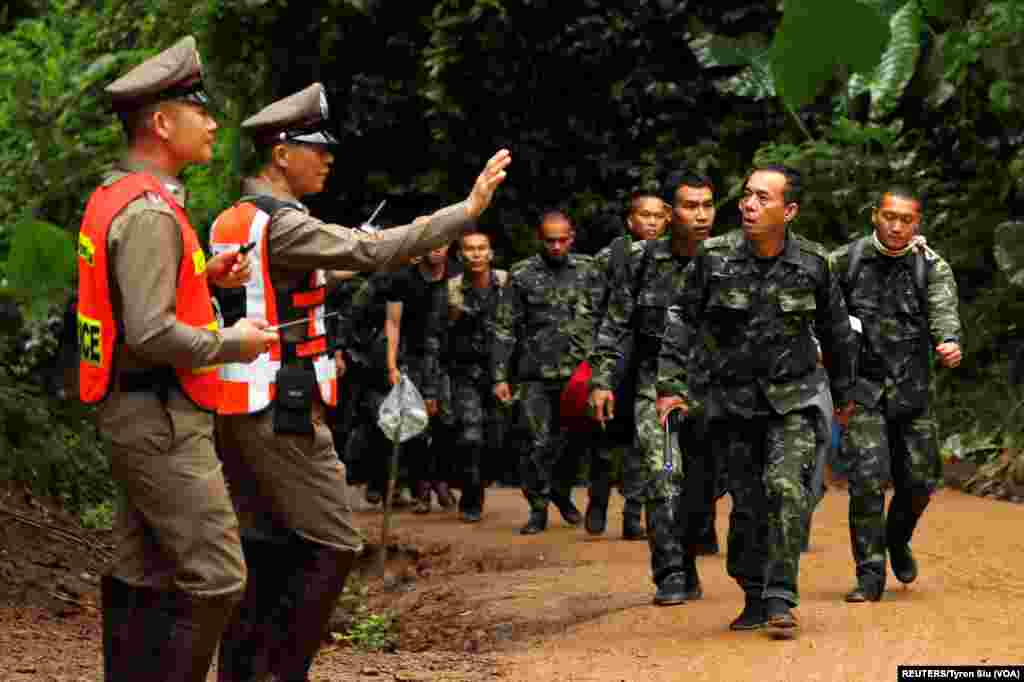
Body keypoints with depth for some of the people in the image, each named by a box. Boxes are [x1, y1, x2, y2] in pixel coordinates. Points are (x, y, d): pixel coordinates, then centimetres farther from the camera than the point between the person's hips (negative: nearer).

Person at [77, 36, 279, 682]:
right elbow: (151, 337, -26)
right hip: (162, 422, -10)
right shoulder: (150, 213, -19)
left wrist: (202, 276, 12)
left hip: (138, 418, 10)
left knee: (142, 576, 13)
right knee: (216, 581, -9)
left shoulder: (115, 196, 13)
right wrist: (233, 343, -12)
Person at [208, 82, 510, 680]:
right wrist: (468, 210, -22)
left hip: (237, 407, 9)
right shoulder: (283, 226, -16)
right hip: (282, 412, -9)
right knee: (334, 547, -4)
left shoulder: (230, 221, 14)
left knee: (263, 545, 12)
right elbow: (373, 251, -24)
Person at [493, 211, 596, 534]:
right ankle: (538, 509, 8)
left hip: (578, 372, 2)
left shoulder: (587, 270, 6)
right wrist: (500, 377, -4)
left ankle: (562, 492, 30)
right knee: (540, 444, -4)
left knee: (573, 440, 5)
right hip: (536, 375, -1)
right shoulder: (522, 275, 1)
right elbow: (505, 329, 2)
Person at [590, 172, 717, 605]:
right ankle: (671, 575, -11)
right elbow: (616, 325, 6)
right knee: (661, 476, -13)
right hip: (656, 382, 0)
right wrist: (601, 380, 2)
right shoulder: (644, 260, 0)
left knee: (700, 485, 5)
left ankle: (686, 568, 22)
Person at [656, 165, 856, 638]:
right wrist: (670, 385, -6)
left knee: (787, 488, -19)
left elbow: (836, 332, 9)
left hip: (794, 397, -1)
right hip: (734, 397, 1)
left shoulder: (812, 264, -6)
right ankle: (754, 598, 21)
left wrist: (844, 391, 18)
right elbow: (682, 321, 1)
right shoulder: (714, 257, -8)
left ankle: (780, 601, -14)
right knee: (747, 503, 6)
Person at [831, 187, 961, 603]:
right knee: (867, 479, -12)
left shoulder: (932, 268, 0)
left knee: (921, 478, 7)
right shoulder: (844, 262, 1)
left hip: (912, 390, 2)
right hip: (862, 388, -2)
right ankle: (870, 574, -3)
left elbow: (943, 310, -17)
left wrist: (948, 342, -38)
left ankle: (897, 540, 38)